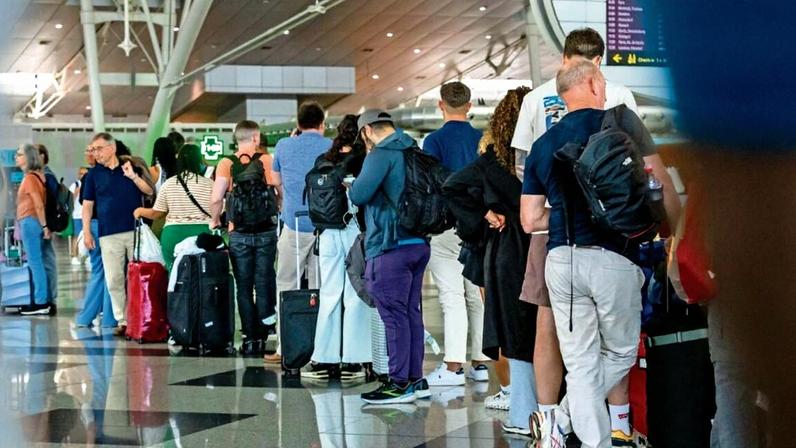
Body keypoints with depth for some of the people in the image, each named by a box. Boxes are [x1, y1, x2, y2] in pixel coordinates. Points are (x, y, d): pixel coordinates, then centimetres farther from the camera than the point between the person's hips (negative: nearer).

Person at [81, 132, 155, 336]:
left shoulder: (131, 167, 7)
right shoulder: (93, 174, 9)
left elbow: (150, 192, 0)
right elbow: (87, 205, 10)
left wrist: (133, 176, -14)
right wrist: (87, 232, 2)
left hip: (136, 230, -1)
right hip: (109, 235, 1)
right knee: (114, 280, -2)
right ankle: (123, 320, 5)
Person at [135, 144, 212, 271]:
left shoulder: (169, 183, 4)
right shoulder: (209, 184, -2)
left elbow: (157, 214, 8)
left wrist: (141, 211, 27)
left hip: (173, 234, 2)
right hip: (202, 234, -2)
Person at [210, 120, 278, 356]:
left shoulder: (226, 164, -4)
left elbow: (216, 199, -12)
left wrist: (215, 220, 5)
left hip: (239, 233, 0)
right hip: (266, 230, 0)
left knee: (244, 287, 6)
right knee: (264, 283, 8)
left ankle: (250, 338, 6)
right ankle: (262, 334, 7)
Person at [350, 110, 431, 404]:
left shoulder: (382, 154, -11)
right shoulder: (412, 151, 16)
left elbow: (358, 195, -18)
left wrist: (354, 183, 4)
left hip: (391, 247, -9)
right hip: (419, 242, 9)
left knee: (394, 315, -5)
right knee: (411, 312, 13)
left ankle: (400, 383, -4)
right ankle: (415, 378, 18)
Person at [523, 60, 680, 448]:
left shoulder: (542, 145, 13)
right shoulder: (620, 122, 0)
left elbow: (530, 220, 12)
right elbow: (660, 184, -4)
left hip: (561, 260, 4)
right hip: (613, 259, -4)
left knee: (580, 364, 8)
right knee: (621, 354, 15)